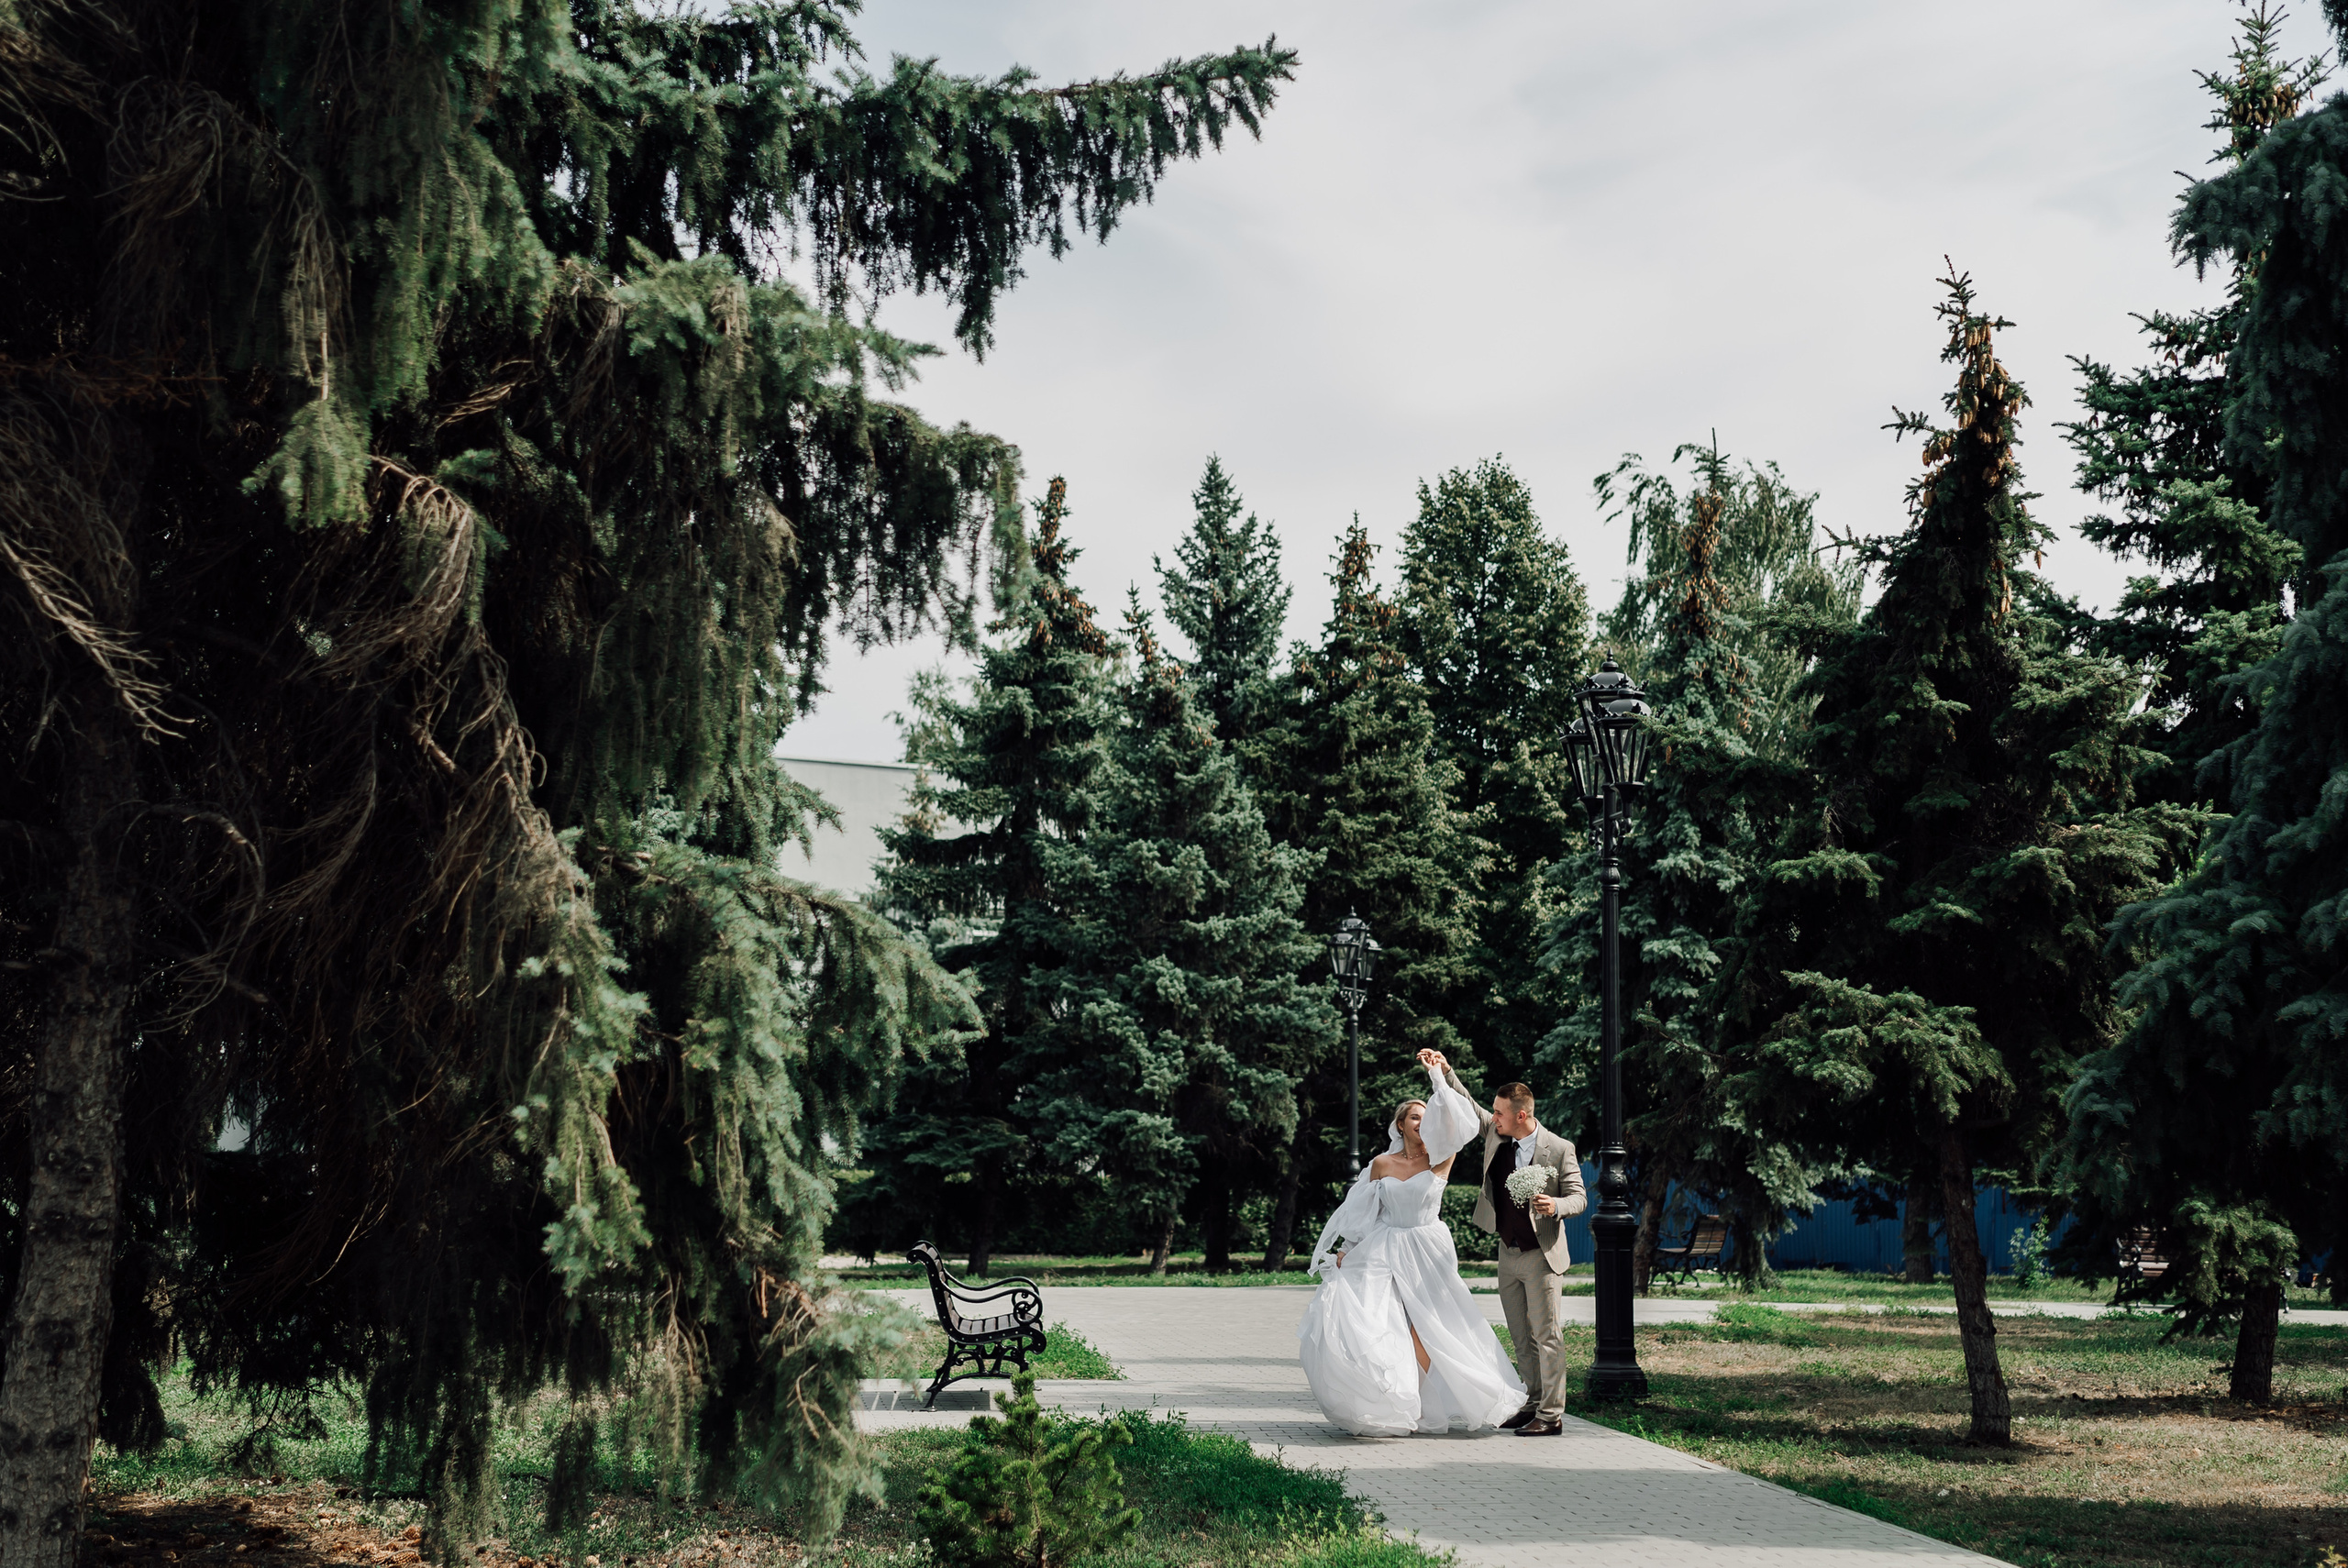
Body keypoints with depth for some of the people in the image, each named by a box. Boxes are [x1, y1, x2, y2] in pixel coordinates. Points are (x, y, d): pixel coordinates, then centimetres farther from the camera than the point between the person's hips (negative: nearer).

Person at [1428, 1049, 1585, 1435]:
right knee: (1521, 1337, 12)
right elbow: (1468, 1108, 11)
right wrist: (1444, 1072, -2)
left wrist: (1555, 1206, -28)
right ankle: (1533, 1404, 22)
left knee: (1545, 1335, -4)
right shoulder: (1495, 1134, 3)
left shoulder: (1559, 1149, -11)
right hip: (1509, 1255, 6)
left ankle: (1552, 1415, -1)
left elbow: (1579, 1197, -7)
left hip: (1542, 1256, -6)